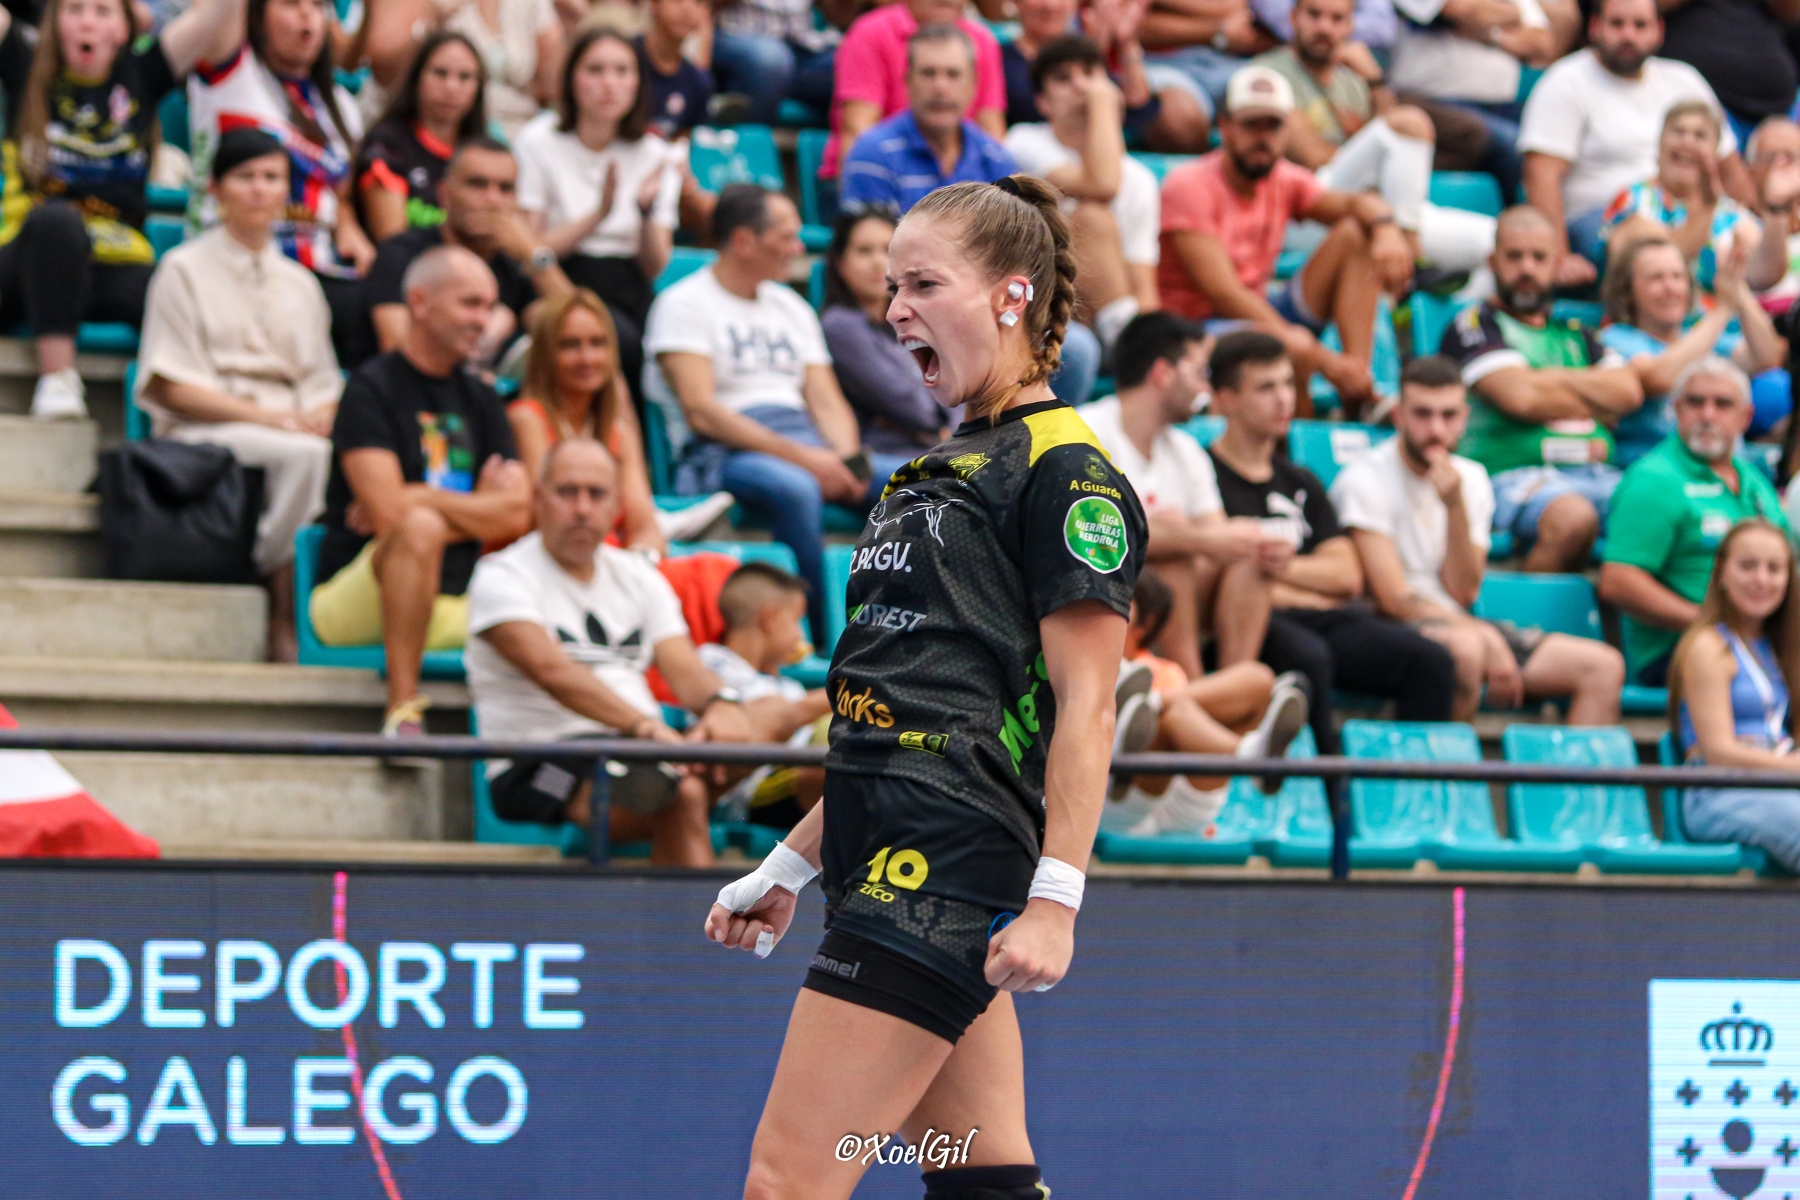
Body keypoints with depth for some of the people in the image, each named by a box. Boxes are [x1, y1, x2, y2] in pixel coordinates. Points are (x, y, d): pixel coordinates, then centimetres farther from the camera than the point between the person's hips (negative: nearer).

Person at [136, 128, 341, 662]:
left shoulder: (299, 284, 23)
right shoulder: (184, 270, 6)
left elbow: (321, 383, 19)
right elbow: (168, 387, -3)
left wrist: (320, 417, -7)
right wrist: (260, 415, -15)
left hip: (288, 425, 5)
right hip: (198, 434, -5)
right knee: (305, 453, -36)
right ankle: (280, 613, -26)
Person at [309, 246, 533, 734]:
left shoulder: (479, 399, 17)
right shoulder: (372, 388, -4)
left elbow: (516, 514, 4)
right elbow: (389, 511, -17)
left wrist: (413, 504, -7)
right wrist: (481, 502, -2)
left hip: (459, 605, 6)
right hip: (356, 598, -6)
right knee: (420, 527, -38)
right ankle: (402, 712, -37)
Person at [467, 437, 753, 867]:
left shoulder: (637, 576, 20)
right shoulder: (503, 578, -1)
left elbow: (683, 666, 8)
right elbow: (552, 671, -18)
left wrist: (722, 702, -19)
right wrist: (645, 726, -34)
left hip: (641, 754, 6)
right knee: (682, 799, -35)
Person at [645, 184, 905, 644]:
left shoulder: (792, 308, 25)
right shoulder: (684, 304, 2)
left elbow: (826, 401, 18)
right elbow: (701, 412, -10)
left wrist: (847, 462, -6)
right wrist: (800, 456, -17)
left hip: (808, 451, 7)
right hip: (724, 455, -7)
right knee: (794, 487, -40)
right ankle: (828, 644, -36)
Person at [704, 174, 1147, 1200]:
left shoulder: (1066, 470, -6)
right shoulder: (946, 469, 22)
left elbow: (1084, 703, -13)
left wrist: (1055, 897, -21)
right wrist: (792, 865, 24)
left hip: (946, 873, -9)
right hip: (891, 873, 9)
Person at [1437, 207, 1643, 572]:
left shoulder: (1576, 334, 27)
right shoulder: (1473, 326, 9)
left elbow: (1628, 392, 10)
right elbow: (1520, 397, -6)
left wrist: (1551, 379, 3)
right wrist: (1598, 406, 8)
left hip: (1599, 474, 6)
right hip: (1515, 474, -6)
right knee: (1572, 518, -40)